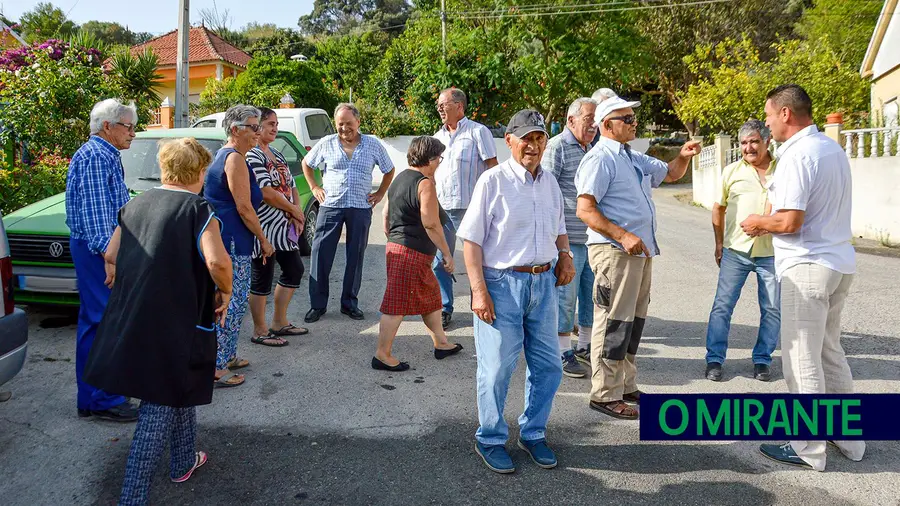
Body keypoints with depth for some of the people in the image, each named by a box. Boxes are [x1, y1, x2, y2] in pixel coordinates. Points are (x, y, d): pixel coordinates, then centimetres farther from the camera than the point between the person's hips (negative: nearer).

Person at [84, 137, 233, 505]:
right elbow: (216, 261, -26)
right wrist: (225, 291, -7)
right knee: (161, 405, 3)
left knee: (178, 389, 26)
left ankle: (184, 461, 42)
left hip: (131, 317, 8)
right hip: (177, 322, -7)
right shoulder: (198, 210, -12)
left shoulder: (135, 205, 8)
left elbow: (111, 255, 15)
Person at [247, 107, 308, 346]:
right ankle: (260, 331, 12)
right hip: (263, 228, -10)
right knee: (262, 279, -1)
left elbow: (291, 187, 17)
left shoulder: (277, 156, 16)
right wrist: (294, 210, -10)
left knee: (294, 270, 16)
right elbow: (266, 193, -22)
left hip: (285, 226, 10)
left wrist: (297, 214, 0)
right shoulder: (252, 155, -13)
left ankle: (279, 322, 28)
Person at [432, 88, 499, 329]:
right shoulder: (438, 137, 16)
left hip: (470, 207, -6)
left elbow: (493, 168, -5)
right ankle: (444, 309, 17)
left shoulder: (478, 132, -2)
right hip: (441, 208, 6)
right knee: (439, 261, 6)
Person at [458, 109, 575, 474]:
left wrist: (565, 255, 4)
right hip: (502, 283, -6)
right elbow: (471, 239, -11)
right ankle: (490, 439, 23)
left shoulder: (549, 182, 11)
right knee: (497, 367, 2)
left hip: (544, 283, 6)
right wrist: (479, 291, -17)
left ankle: (533, 434, 32)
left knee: (547, 365, 13)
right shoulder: (493, 180, -8)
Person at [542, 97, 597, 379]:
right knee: (566, 294, -2)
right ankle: (563, 353, 9)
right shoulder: (556, 147, -7)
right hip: (568, 237, -8)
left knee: (593, 293, 13)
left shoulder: (592, 149, 17)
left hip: (594, 236, 8)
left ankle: (585, 345, 28)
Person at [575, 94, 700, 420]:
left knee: (634, 321, 15)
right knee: (614, 322, -6)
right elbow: (585, 210, -19)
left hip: (640, 249, 10)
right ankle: (605, 395, 3)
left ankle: (626, 386, 28)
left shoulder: (634, 158, 19)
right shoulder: (599, 159, -10)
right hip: (614, 251, -10)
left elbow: (670, 174, 31)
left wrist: (684, 156, 9)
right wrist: (623, 236, -26)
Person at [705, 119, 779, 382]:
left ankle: (762, 360, 22)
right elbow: (719, 208, 12)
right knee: (722, 306, 0)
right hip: (736, 251, 0)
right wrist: (719, 244, 9)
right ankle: (714, 359, 9)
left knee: (772, 309, 7)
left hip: (772, 252, 0)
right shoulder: (732, 171, 5)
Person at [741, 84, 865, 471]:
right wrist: (771, 223, 14)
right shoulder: (833, 149, 12)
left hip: (808, 266, -10)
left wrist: (759, 223, -3)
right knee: (830, 352, 20)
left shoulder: (797, 155, -17)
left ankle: (808, 449, 10)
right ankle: (849, 438, 29)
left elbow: (790, 222, -22)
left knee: (803, 360, 0)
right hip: (839, 263, 10)